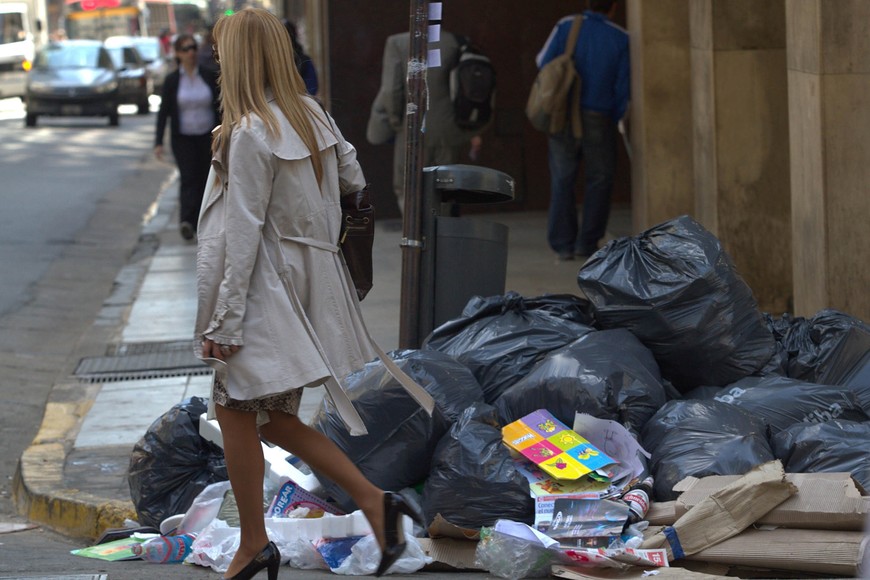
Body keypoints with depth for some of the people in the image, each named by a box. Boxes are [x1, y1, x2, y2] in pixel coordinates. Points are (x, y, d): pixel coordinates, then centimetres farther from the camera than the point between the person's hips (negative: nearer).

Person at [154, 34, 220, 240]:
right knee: (188, 177, -15)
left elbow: (219, 107, 7)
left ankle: (199, 223, 18)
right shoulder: (172, 80, -2)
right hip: (182, 138, -2)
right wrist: (159, 142, -6)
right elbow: (163, 111, -1)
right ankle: (186, 221, -27)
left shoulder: (209, 76, 3)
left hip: (207, 136, 2)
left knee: (204, 179, 5)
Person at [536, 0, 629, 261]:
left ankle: (563, 243, 4)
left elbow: (544, 61, 0)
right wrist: (614, 120, 12)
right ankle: (587, 242, 7)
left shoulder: (566, 26, -4)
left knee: (562, 180, 10)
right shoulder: (621, 39, -5)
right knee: (600, 179, 12)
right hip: (599, 119, -1)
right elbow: (623, 87, -3)